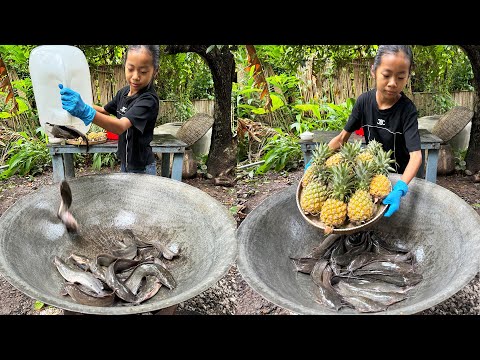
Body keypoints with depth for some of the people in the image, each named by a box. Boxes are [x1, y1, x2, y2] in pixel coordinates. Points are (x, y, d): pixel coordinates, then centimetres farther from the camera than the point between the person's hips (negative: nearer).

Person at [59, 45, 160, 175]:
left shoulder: (149, 99, -24)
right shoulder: (124, 92, 2)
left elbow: (120, 126, -38)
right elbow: (105, 110, 19)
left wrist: (86, 112, -51)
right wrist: (80, 104, 1)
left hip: (142, 169, -8)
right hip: (125, 164, 8)